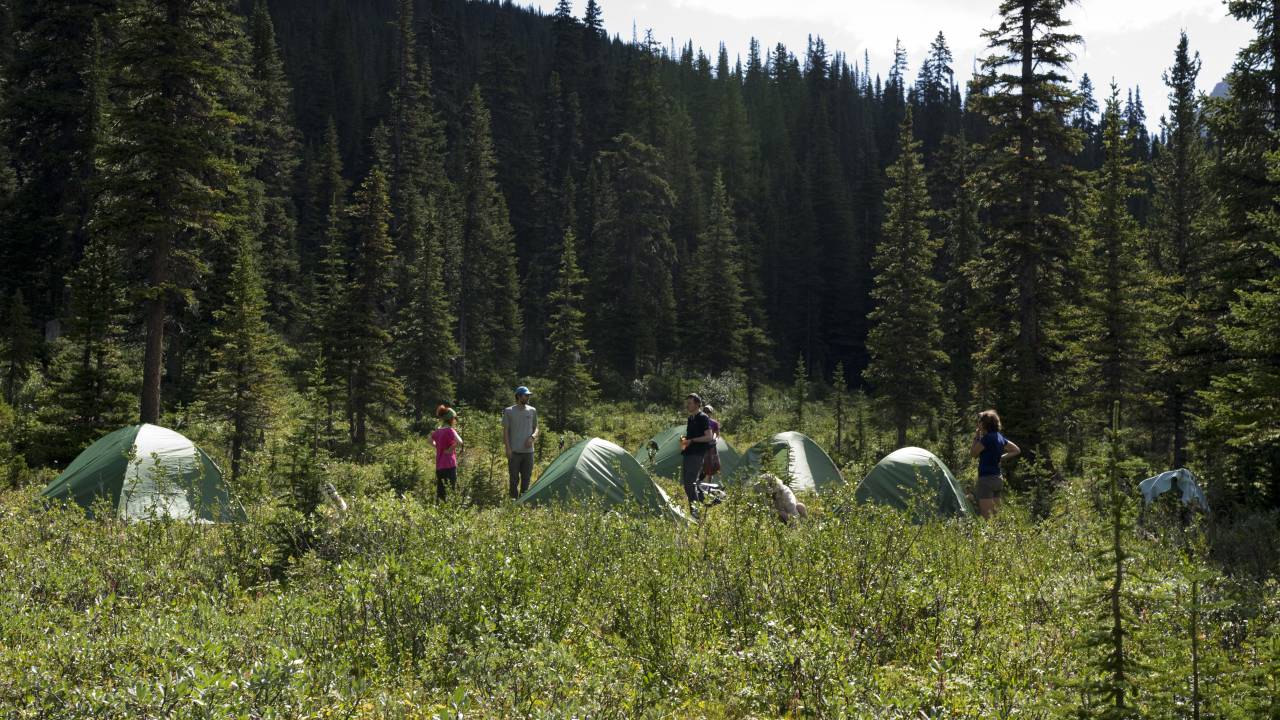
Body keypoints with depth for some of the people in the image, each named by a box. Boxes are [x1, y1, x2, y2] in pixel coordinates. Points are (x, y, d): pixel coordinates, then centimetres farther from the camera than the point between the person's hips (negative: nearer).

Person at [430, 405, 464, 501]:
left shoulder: (438, 431, 10)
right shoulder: (450, 430, -11)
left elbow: (431, 441, 30)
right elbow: (459, 442, -27)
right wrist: (451, 449, -13)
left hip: (439, 467, 7)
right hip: (449, 466, -7)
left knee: (440, 494, 11)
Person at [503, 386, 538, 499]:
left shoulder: (532, 411, 8)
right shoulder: (509, 411, -2)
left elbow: (536, 428, 15)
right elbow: (505, 431, -2)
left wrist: (532, 437, -7)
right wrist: (508, 448, -10)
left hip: (528, 451, 3)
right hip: (514, 451, -3)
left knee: (526, 478, 7)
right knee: (514, 478, -1)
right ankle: (513, 500, 5)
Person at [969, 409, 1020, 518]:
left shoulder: (987, 438, -16)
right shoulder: (1000, 437, 10)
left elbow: (972, 453, -9)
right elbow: (1016, 450, 20)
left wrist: (976, 438, -1)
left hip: (987, 478, -9)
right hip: (998, 478, 9)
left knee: (987, 516, -10)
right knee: (995, 513, 12)